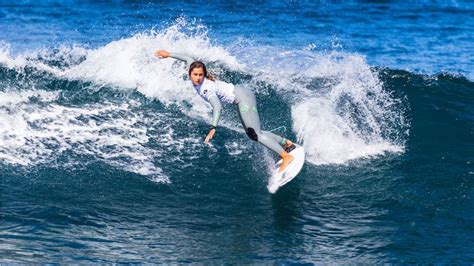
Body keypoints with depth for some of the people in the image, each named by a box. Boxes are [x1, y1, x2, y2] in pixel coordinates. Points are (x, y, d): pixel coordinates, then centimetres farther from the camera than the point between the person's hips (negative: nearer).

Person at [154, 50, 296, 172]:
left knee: (255, 134, -17)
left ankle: (286, 156, -19)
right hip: (241, 95, 9)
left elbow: (217, 106, -42)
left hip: (243, 97, -9)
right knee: (252, 134, 14)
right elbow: (188, 58, 15)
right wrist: (169, 54, 21)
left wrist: (213, 128, -50)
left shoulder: (206, 88, -28)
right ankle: (286, 142, 21)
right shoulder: (193, 73, -5)